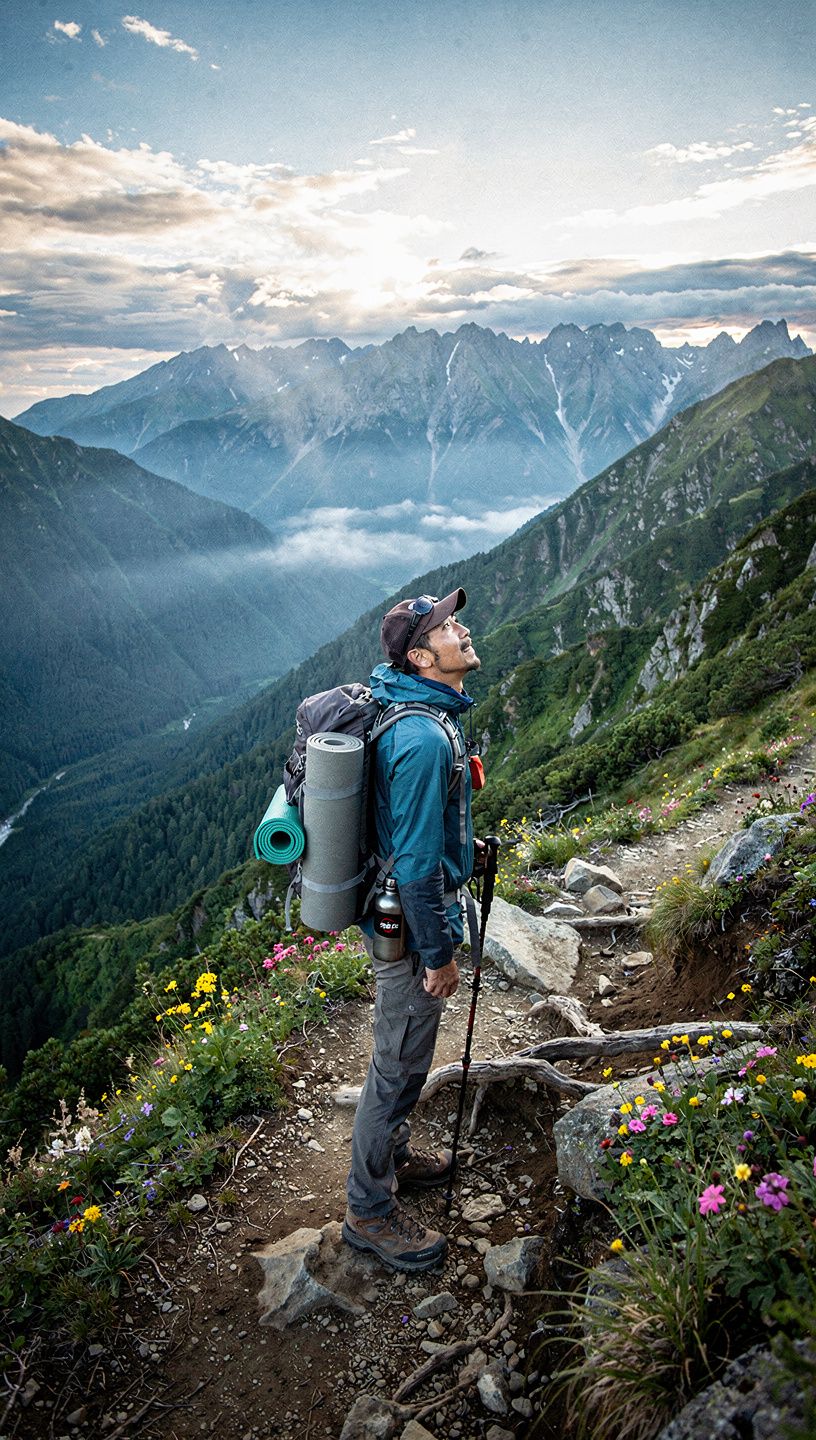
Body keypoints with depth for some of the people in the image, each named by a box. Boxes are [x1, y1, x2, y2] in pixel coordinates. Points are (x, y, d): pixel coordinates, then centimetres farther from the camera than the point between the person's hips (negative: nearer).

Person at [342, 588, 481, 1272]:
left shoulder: (408, 710, 3)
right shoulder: (424, 737, -29)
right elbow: (418, 862, -27)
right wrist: (439, 953, -19)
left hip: (398, 908, 10)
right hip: (412, 925, -10)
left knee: (402, 1055, 26)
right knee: (400, 1066, 7)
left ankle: (390, 1154, 48)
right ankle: (370, 1210, 27)